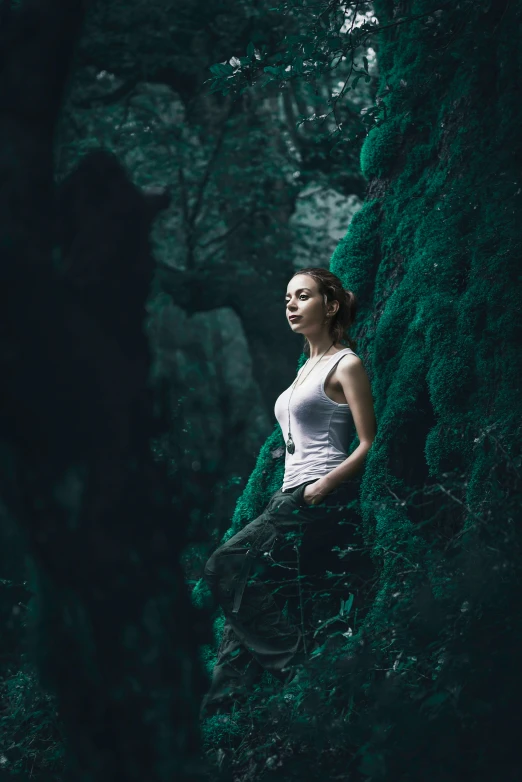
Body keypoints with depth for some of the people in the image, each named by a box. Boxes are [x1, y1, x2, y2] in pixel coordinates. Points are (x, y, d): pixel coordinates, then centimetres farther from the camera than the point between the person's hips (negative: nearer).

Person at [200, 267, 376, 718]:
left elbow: (369, 444, -10)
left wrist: (324, 485, -20)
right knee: (242, 582, -1)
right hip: (290, 494, 9)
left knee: (226, 567, -20)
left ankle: (297, 661, -12)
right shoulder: (308, 367, 23)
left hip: (321, 496, -9)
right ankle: (221, 711, 0)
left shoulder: (346, 364, -3)